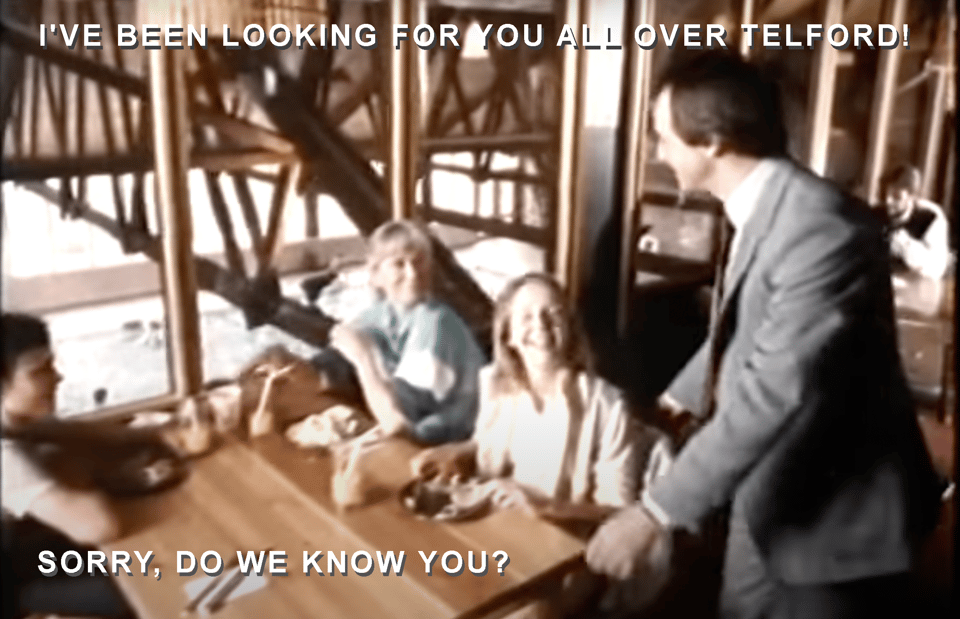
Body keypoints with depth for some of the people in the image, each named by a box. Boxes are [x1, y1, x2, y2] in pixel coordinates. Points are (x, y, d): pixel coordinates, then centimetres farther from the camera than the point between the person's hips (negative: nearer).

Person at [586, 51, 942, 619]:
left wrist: (657, 512, -34)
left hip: (839, 512, -8)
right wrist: (678, 399, 26)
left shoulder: (823, 230, -29)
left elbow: (776, 391, -35)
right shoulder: (760, 210, 2)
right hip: (769, 494, 8)